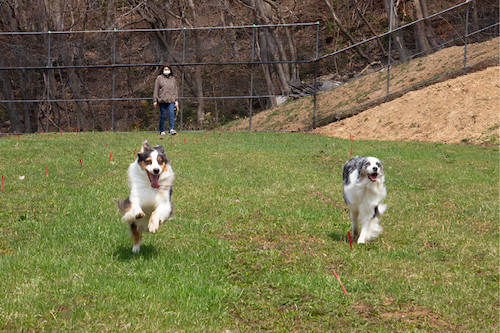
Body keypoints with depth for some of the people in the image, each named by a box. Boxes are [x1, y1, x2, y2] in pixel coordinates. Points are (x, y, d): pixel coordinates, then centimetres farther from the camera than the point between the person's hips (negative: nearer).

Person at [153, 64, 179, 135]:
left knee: (171, 113, -14)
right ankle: (162, 130, 11)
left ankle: (171, 129, -18)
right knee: (163, 115, 0)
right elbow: (156, 90, 4)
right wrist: (155, 100, -2)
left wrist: (176, 101, 13)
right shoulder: (159, 78, 6)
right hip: (162, 100, -2)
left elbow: (175, 90, 20)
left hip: (171, 100, 2)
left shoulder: (173, 79, 16)